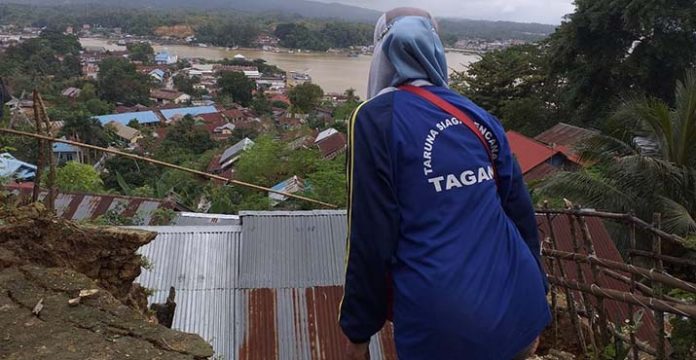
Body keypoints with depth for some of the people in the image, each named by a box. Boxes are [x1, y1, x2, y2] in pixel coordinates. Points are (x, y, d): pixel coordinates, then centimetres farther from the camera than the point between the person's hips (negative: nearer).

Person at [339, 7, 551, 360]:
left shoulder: (376, 118, -7)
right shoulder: (478, 116, 8)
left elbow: (371, 238, -10)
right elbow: (520, 212, 11)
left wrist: (358, 330, 0)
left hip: (444, 329, -4)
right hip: (518, 312, 5)